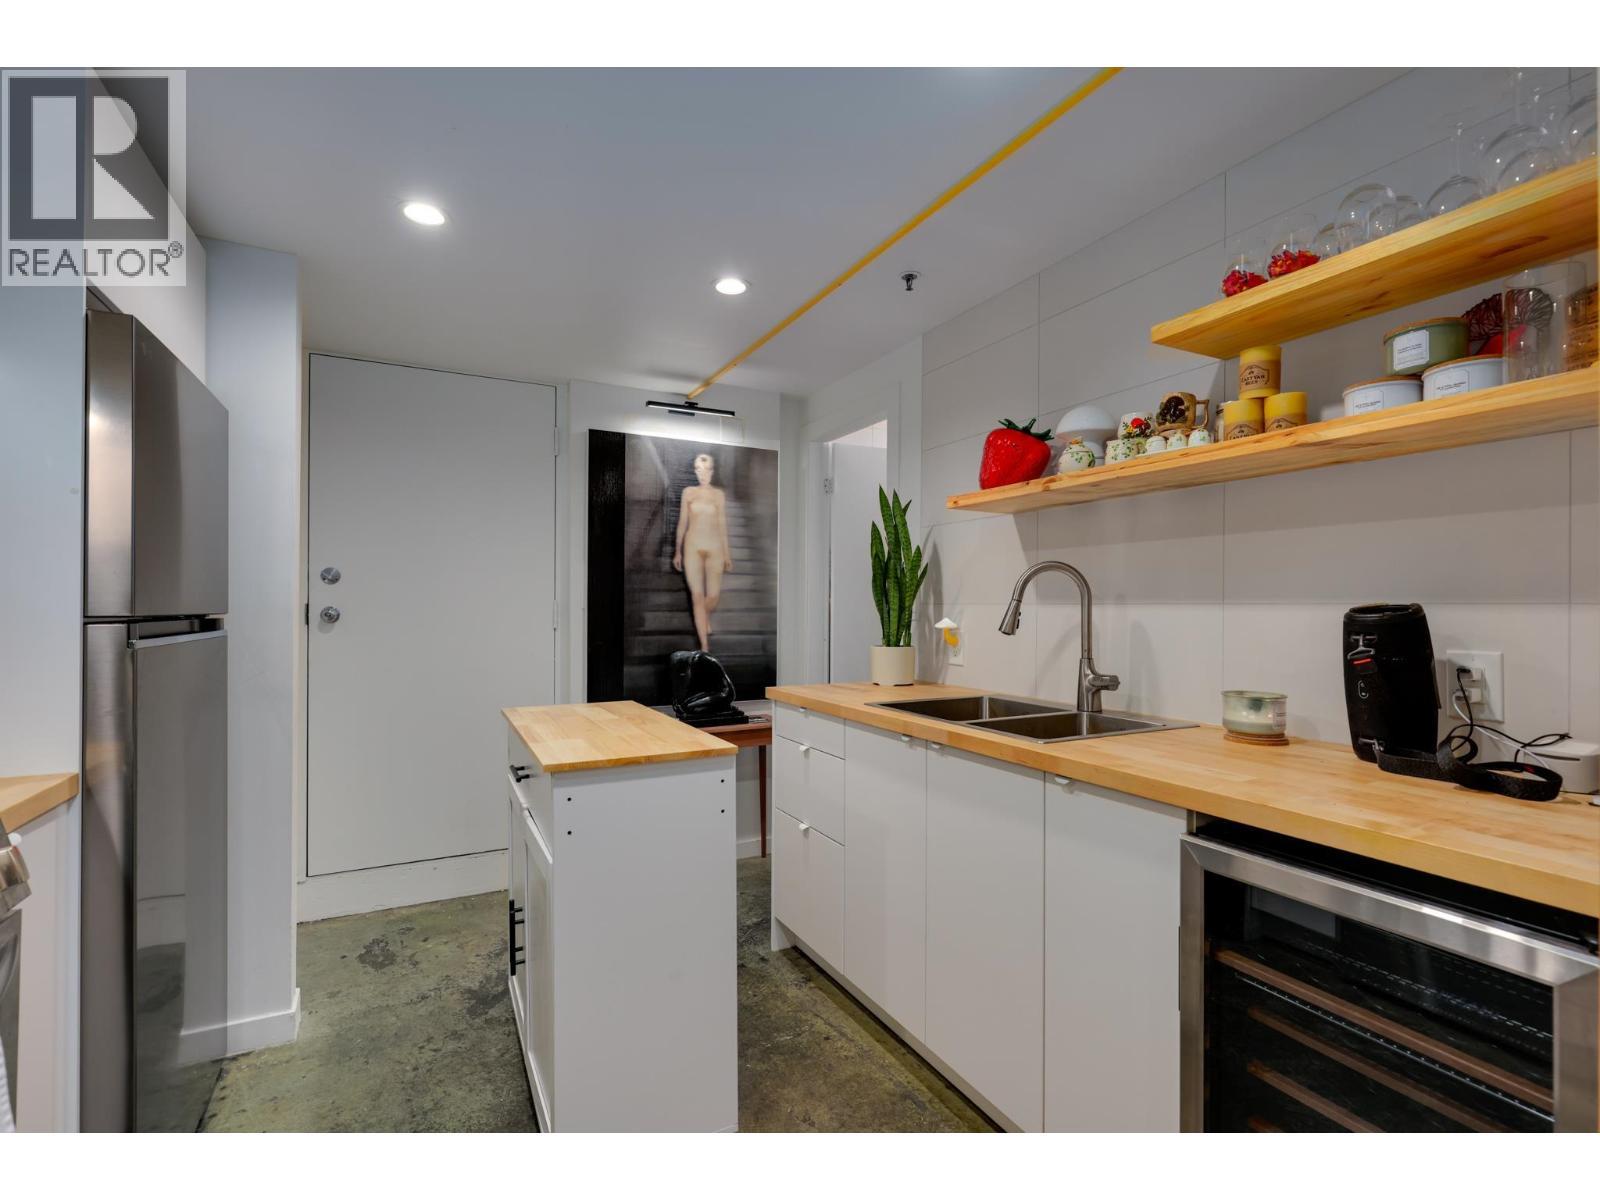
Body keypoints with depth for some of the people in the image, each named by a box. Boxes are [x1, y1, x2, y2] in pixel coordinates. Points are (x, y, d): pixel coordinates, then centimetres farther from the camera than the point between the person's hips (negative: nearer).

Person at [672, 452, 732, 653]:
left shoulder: (719, 494, 6)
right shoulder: (688, 492, 7)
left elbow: (722, 525, 8)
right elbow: (682, 522, 9)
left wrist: (726, 554, 8)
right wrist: (677, 551, 8)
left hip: (714, 548, 0)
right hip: (692, 548, 0)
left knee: (714, 595, -2)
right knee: (697, 596, -6)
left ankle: (706, 617, 37)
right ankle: (705, 647, -2)